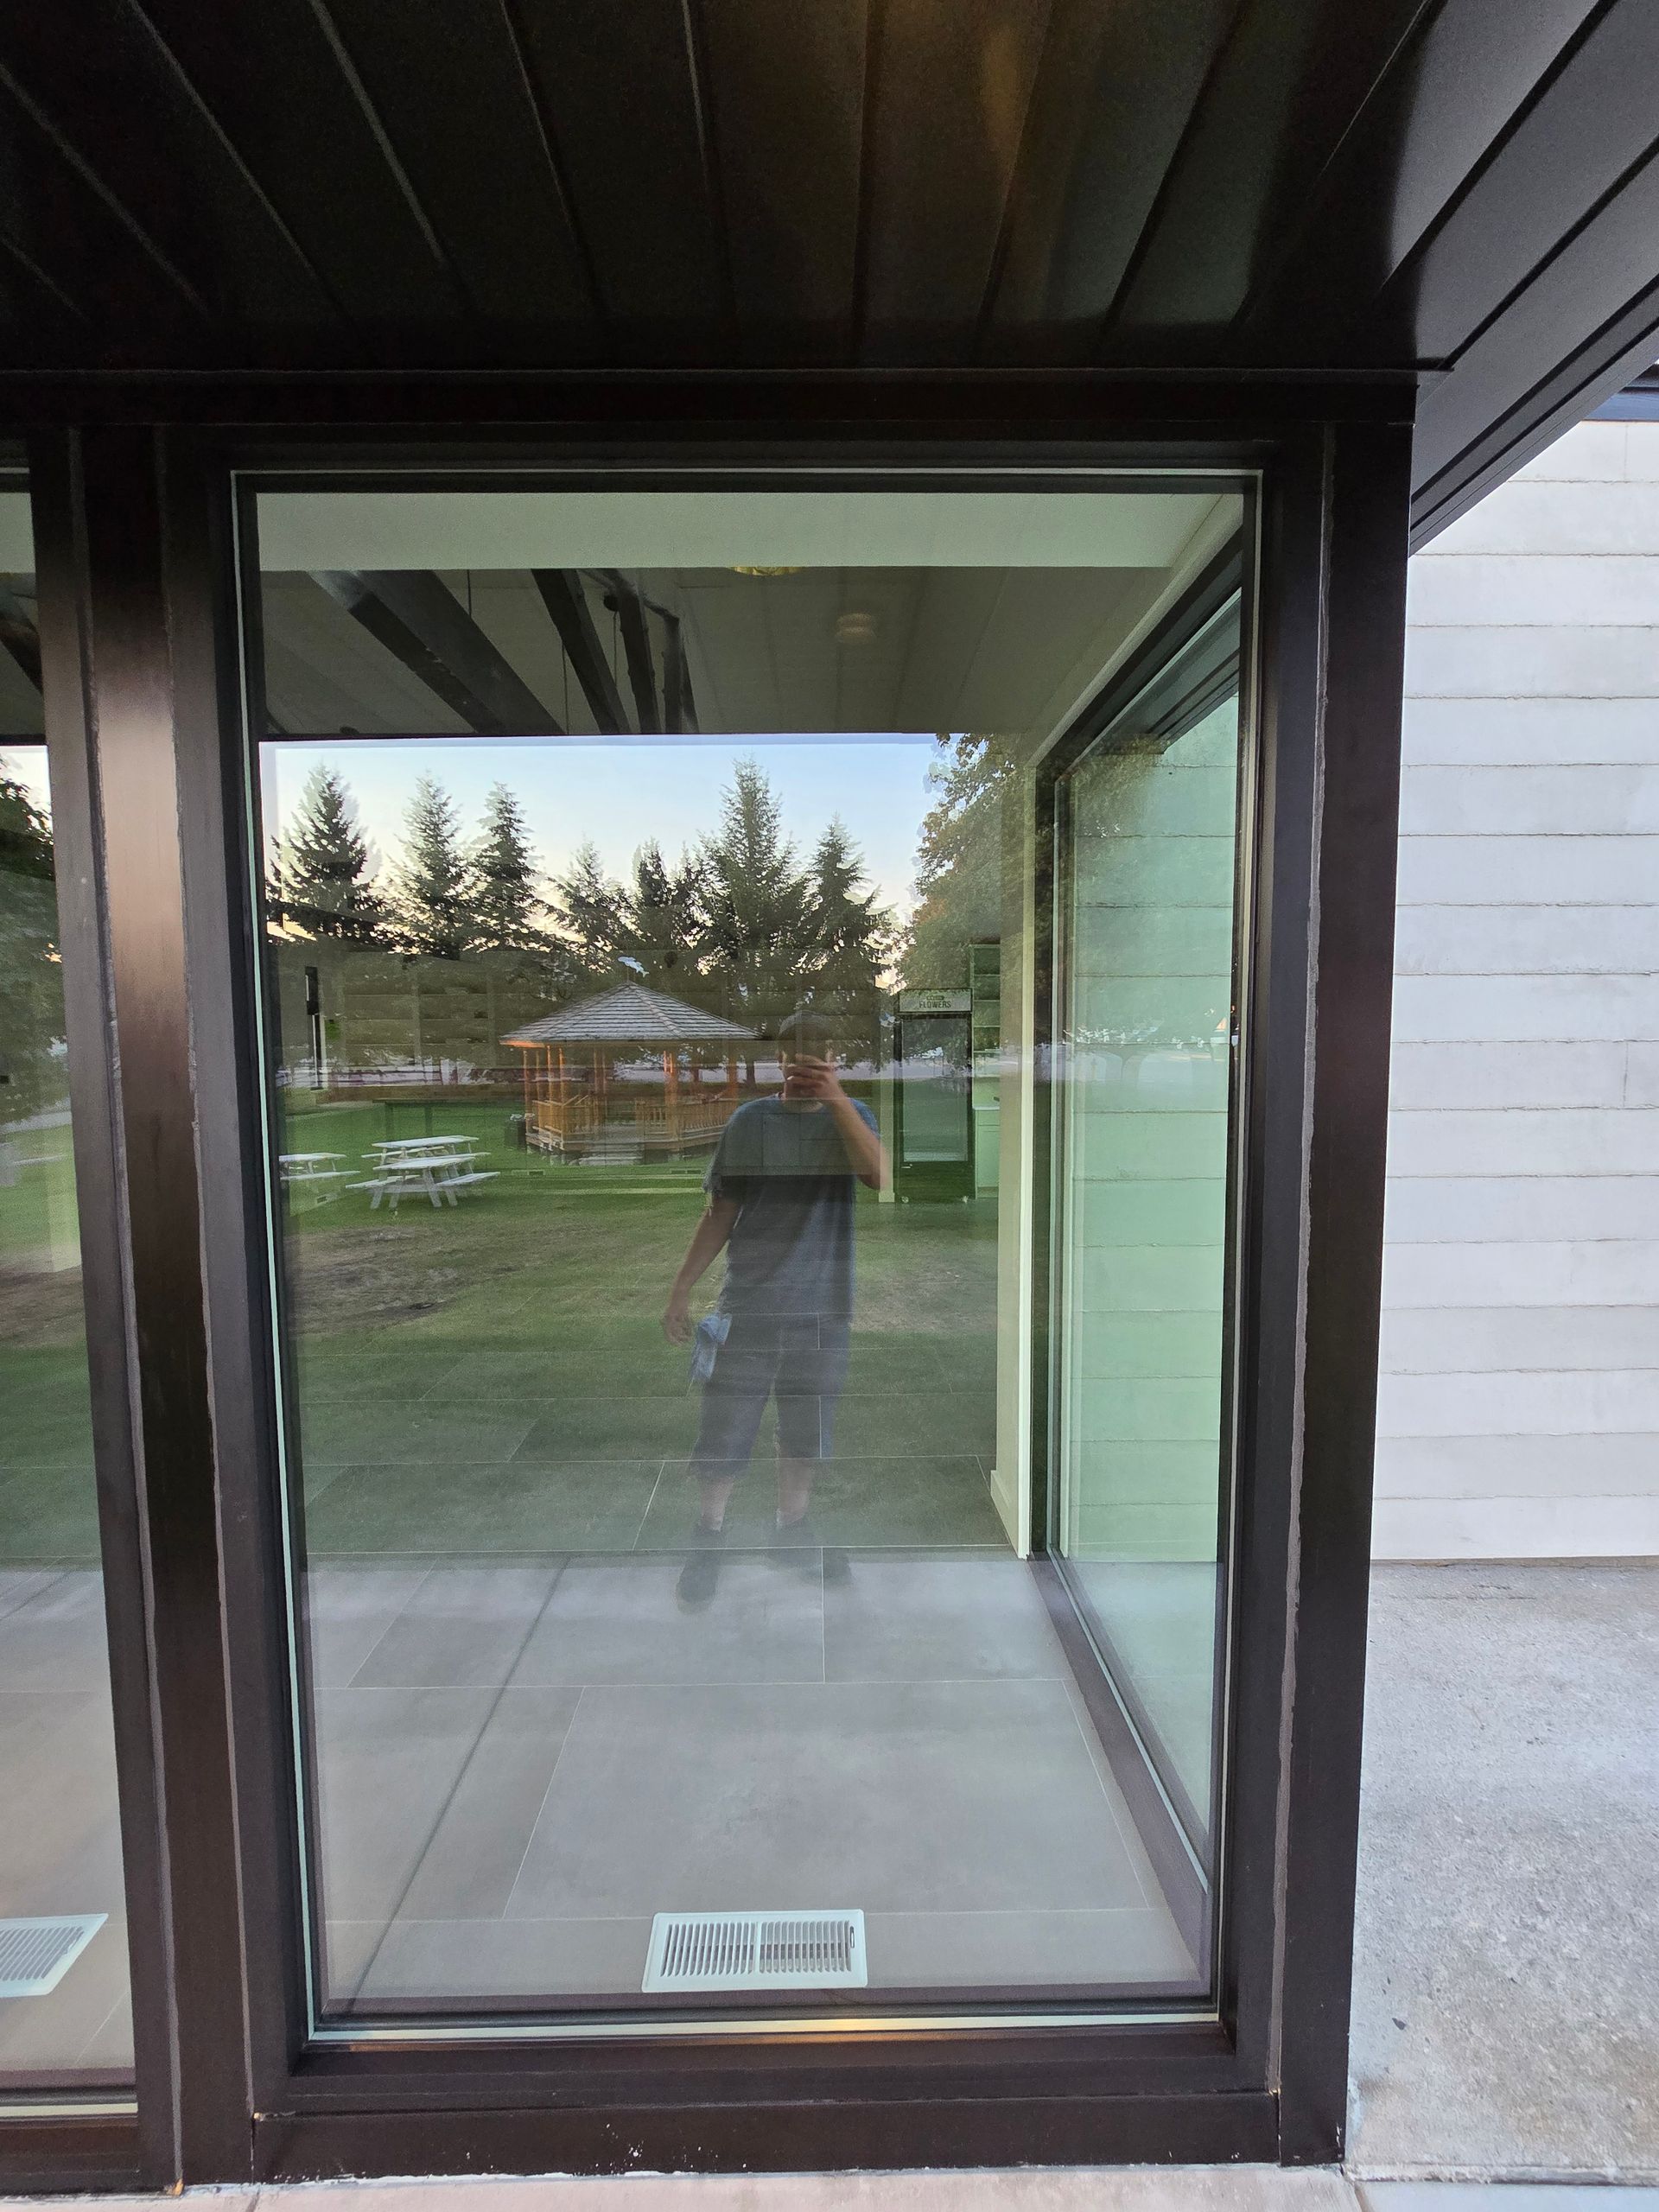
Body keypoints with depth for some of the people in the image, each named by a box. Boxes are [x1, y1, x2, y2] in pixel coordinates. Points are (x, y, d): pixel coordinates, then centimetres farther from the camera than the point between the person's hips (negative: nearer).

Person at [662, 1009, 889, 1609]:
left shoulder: (850, 1116, 1)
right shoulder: (749, 1122, -1)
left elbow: (878, 1175, -19)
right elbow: (720, 1214, 3)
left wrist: (836, 1098, -25)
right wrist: (681, 1290, 1)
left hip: (824, 1309, 1)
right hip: (750, 1305, -1)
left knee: (806, 1430, 14)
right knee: (724, 1429, 3)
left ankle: (791, 1525, 37)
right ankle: (708, 1535, 26)